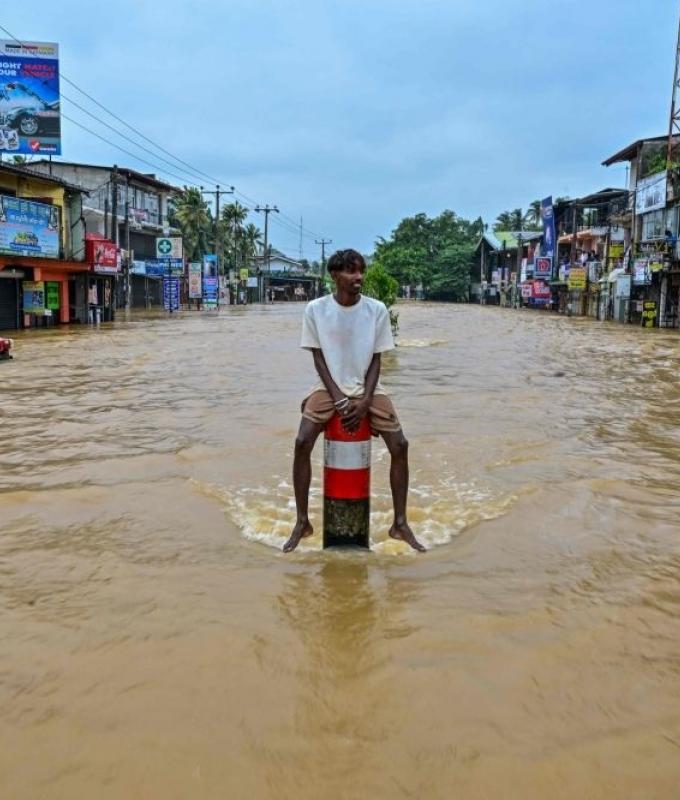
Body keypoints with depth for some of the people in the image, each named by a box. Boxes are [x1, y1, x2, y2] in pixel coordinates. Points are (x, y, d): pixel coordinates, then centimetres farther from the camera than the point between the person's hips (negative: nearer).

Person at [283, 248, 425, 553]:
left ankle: (400, 523, 0)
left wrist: (364, 401, -14)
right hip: (330, 387, -1)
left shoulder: (377, 309, -6)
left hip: (367, 388, 1)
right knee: (302, 442, -22)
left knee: (400, 445, -15)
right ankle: (302, 522, -5)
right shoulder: (315, 309, -8)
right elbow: (318, 358, -4)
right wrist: (338, 397, -15)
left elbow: (376, 360, -2)